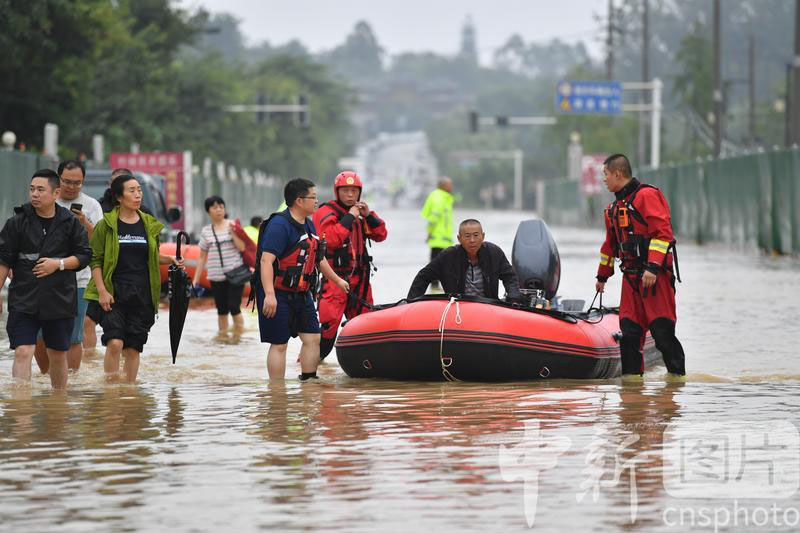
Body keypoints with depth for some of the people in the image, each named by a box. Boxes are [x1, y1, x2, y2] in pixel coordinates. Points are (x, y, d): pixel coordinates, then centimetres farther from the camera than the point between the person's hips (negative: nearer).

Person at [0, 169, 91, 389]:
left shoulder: (71, 223, 1)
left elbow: (84, 256, 5)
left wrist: (58, 263, -12)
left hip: (60, 300, 1)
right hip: (23, 300, -1)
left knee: (58, 355, 13)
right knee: (22, 352, -13)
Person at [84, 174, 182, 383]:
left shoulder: (149, 225, 10)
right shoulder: (106, 225, -2)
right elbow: (95, 260, -1)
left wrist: (170, 259, 3)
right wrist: (101, 291, -11)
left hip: (142, 294, 4)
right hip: (114, 293, -4)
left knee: (133, 347, 4)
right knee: (115, 342, -17)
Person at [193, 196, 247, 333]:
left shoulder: (233, 225, 1)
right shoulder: (206, 232, 8)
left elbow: (242, 247, -7)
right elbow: (202, 257, 12)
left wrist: (232, 231, -16)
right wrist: (195, 280, 9)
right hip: (217, 277, 3)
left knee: (234, 308, -10)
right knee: (222, 311, 8)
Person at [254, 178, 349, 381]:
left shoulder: (309, 226, 13)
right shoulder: (279, 225, -18)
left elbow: (319, 258, 28)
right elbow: (266, 260, -26)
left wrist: (337, 280, 37)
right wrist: (270, 295, -34)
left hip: (301, 294, 9)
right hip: (278, 295, -9)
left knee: (313, 338, 6)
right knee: (279, 344, -4)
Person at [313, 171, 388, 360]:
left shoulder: (360, 213, 15)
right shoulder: (326, 213, -6)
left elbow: (380, 236, 13)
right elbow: (331, 240, -21)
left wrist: (369, 215, -1)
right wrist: (349, 218, -19)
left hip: (360, 277, 7)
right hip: (336, 277, -7)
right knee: (330, 319, -17)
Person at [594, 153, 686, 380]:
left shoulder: (647, 196, -8)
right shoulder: (615, 207, 20)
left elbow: (662, 233, -17)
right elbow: (611, 244, 31)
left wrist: (653, 267, -24)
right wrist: (602, 276, 35)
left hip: (655, 275, -8)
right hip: (630, 276, 8)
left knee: (662, 329, -9)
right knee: (629, 328, 2)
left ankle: (677, 373, -2)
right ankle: (632, 374, 6)